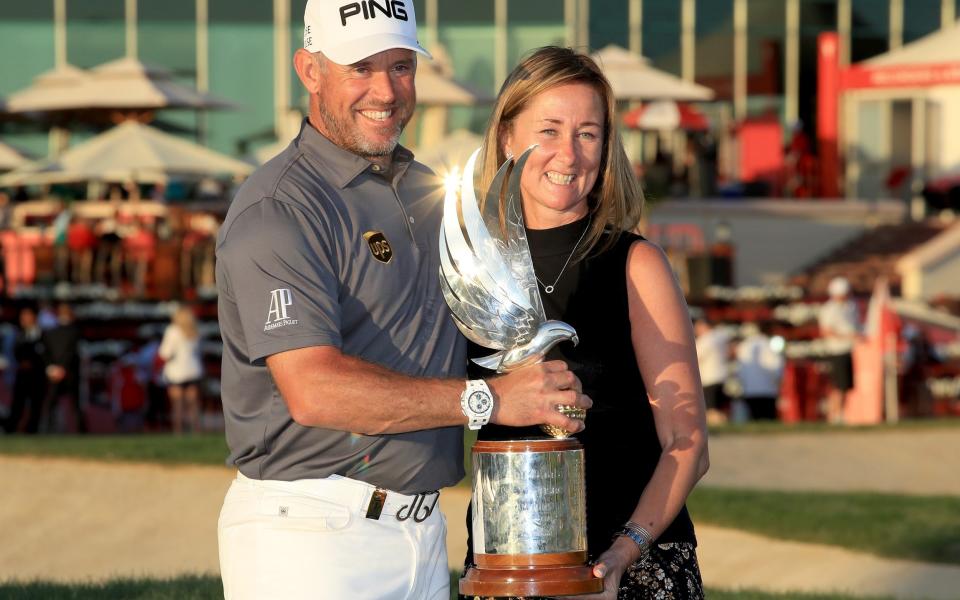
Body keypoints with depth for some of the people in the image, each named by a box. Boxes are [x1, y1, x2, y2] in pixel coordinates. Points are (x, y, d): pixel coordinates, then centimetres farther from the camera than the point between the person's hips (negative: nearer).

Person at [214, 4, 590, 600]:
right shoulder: (277, 209, -12)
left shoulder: (433, 194, 17)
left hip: (421, 525, 8)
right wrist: (489, 399, -21)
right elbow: (314, 389, -23)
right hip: (311, 533, -8)